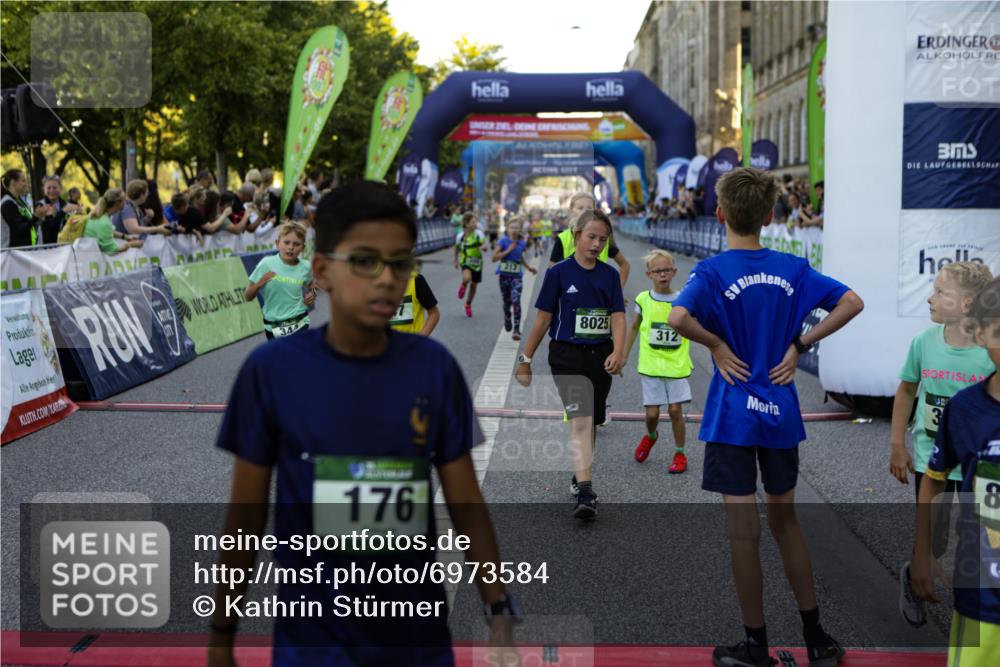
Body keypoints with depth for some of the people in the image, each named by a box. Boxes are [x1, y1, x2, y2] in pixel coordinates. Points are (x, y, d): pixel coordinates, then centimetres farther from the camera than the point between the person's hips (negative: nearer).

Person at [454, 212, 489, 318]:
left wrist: (483, 247, -36)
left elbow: (485, 245, -11)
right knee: (467, 278, -32)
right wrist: (456, 261, 19)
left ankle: (468, 305, 36)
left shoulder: (478, 234, -9)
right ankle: (463, 285, 7)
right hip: (465, 262, -2)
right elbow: (457, 248, 12)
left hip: (477, 263, 2)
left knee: (474, 286, 12)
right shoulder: (460, 236, -6)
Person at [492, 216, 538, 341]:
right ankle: (507, 320, 45)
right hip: (504, 276, 0)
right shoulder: (504, 241, -8)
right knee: (507, 302, 14)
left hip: (517, 276, 0)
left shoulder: (521, 243, 1)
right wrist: (508, 250, -19)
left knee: (516, 302, -16)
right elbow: (494, 257, -14)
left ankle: (516, 330, -17)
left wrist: (529, 267, 13)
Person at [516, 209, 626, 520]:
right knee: (580, 419, -16)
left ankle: (580, 475, 33)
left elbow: (618, 317, -1)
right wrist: (526, 359, 1)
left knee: (591, 422, 14)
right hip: (567, 355, -4)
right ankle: (585, 493, -21)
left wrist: (618, 352, -18)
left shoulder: (609, 275, 5)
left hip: (600, 356, 4)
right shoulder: (559, 272, -5)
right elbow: (542, 319, -1)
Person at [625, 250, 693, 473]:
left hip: (677, 366, 0)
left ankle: (680, 454, 16)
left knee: (675, 410, -2)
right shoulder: (644, 300, -1)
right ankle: (650, 436, 37)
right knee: (652, 413, 3)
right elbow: (634, 328, 12)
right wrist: (624, 356, 14)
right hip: (651, 366, 0)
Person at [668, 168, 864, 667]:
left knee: (744, 531, 4)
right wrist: (799, 344, 0)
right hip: (782, 412, 5)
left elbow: (678, 318, -31)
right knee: (784, 520, 18)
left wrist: (717, 344, -14)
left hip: (733, 416, -4)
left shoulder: (712, 271, -12)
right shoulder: (792, 268, 2)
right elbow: (852, 303, 0)